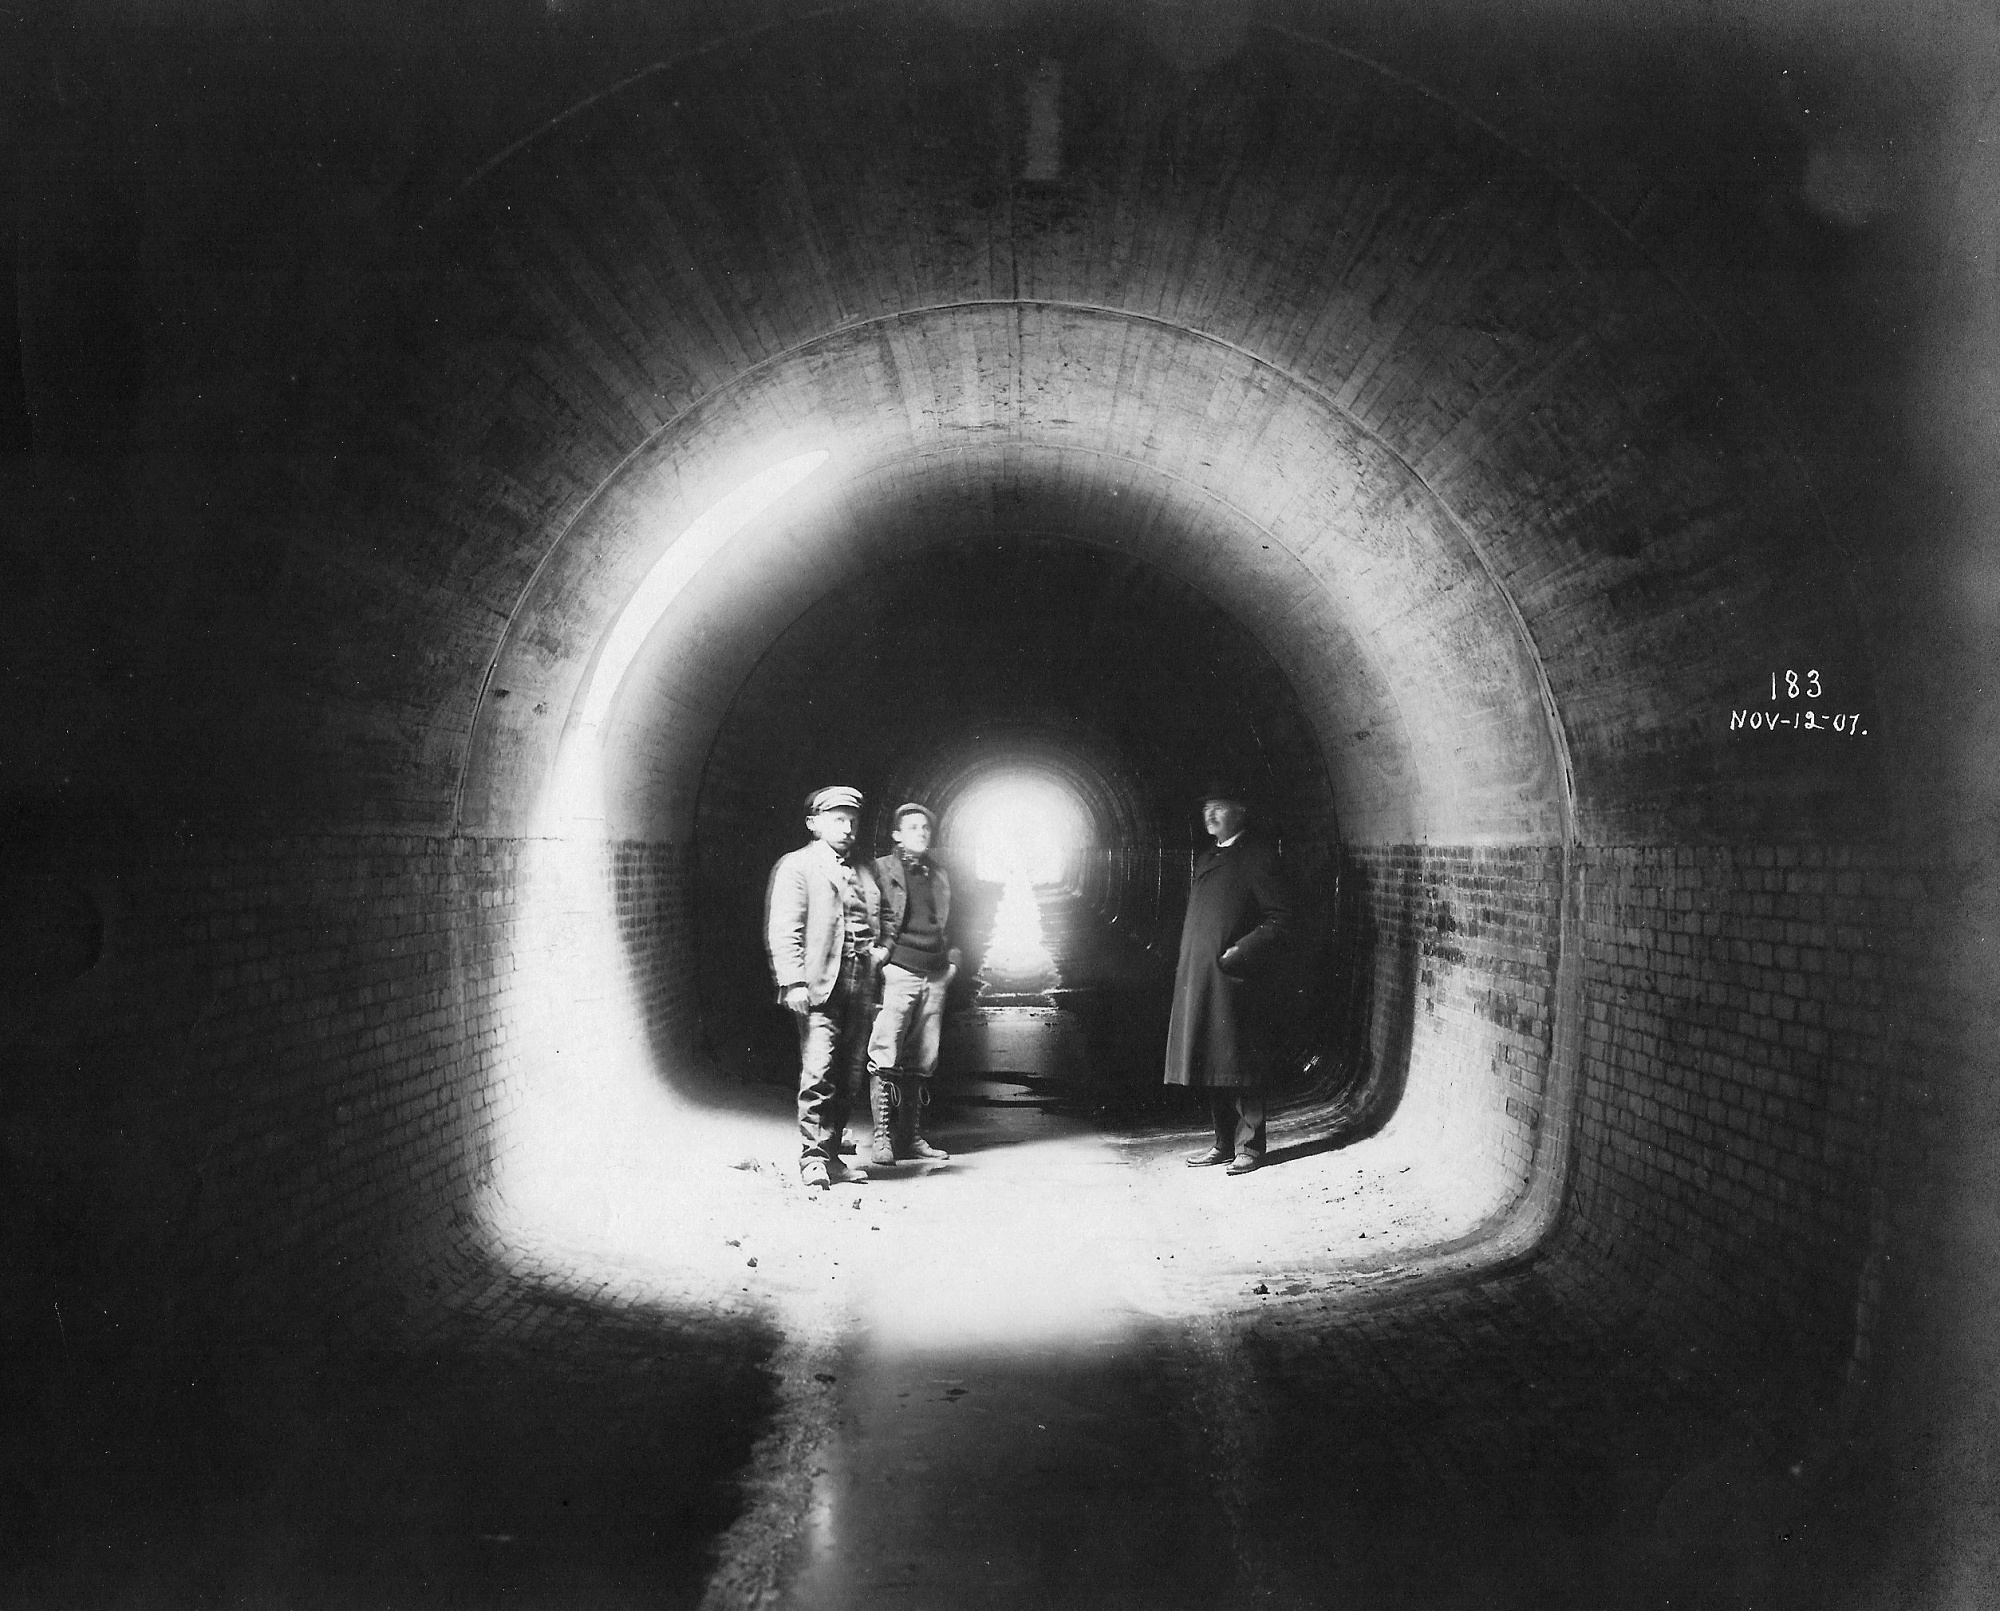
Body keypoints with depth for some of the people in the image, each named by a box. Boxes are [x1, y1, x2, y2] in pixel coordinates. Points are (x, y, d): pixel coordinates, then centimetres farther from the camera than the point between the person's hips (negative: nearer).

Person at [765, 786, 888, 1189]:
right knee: (819, 1074, -12)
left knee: (848, 1078, 7)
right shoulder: (795, 866, 1)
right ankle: (813, 1160, -6)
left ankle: (831, 1155, 16)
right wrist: (793, 982, -16)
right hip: (820, 986, -6)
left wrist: (881, 949, 12)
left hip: (860, 986, 6)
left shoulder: (865, 870, 20)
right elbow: (783, 930, -7)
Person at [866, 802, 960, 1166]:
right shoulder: (882, 870, 4)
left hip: (934, 977, 5)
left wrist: (952, 960, 16)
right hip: (896, 972, -5)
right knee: (885, 1057, -10)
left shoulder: (939, 876, 21)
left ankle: (911, 1136, 9)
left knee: (922, 1062, 5)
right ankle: (882, 1136, -6)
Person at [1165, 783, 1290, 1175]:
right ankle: (1224, 1143, 19)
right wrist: (1186, 965, 12)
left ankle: (1249, 1146, 5)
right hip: (1198, 977, 8)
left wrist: (1241, 951, -15)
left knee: (1240, 1065, -3)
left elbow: (1279, 916, -9)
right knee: (1212, 1066, 11)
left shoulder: (1256, 855, -5)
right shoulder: (1207, 859, 19)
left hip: (1235, 977, -8)